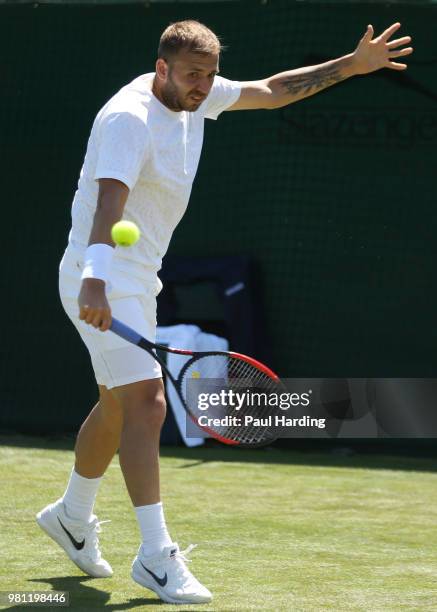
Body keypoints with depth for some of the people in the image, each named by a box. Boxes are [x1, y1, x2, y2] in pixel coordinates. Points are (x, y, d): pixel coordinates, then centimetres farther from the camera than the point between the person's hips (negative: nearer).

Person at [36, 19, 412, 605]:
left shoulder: (196, 96, 3)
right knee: (146, 403, -19)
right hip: (100, 281, -10)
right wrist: (94, 282, -52)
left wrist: (352, 64, 13)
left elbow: (271, 90, 17)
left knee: (117, 405, 21)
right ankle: (156, 555, -19)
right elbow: (109, 201, -38)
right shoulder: (130, 118, -24)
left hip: (139, 279, 10)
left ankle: (72, 516, 42)